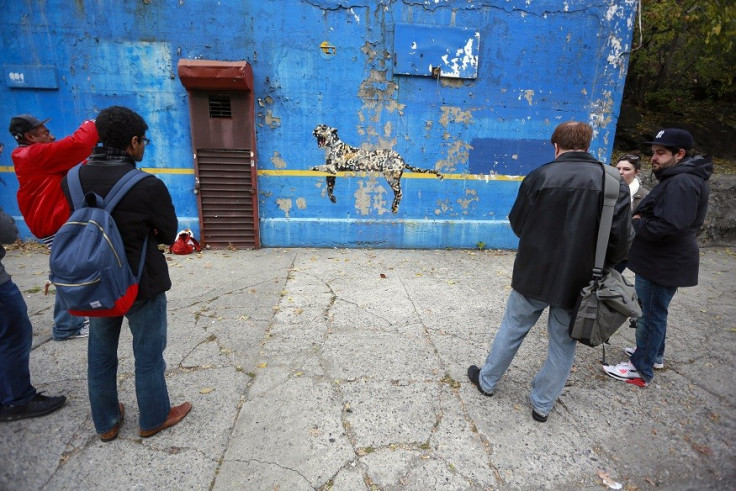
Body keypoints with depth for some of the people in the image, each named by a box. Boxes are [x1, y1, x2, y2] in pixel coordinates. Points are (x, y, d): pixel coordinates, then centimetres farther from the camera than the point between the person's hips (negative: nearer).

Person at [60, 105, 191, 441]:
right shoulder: (148, 186, -22)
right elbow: (168, 235, -11)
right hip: (142, 284, -5)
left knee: (100, 355, 21)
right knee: (148, 354, 14)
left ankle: (106, 422, 40)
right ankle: (153, 419, 33)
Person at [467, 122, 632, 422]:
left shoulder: (539, 176, -9)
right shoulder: (614, 184, -6)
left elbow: (517, 224, 0)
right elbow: (620, 241, -8)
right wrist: (596, 268, 9)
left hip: (533, 275, 0)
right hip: (576, 283, 1)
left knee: (512, 329, 18)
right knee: (563, 344, 17)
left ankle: (487, 381, 35)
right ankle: (542, 404, 31)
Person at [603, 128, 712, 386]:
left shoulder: (682, 183, -21)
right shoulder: (676, 178, 14)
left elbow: (668, 227, -30)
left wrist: (635, 224, -15)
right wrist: (640, 218, 2)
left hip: (664, 265, -10)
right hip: (659, 261, 10)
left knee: (651, 314, 1)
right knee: (653, 312, 23)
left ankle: (641, 370, 14)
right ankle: (651, 352, 40)